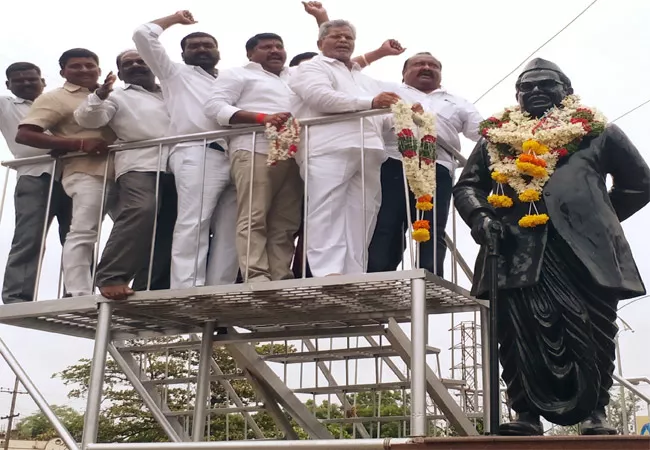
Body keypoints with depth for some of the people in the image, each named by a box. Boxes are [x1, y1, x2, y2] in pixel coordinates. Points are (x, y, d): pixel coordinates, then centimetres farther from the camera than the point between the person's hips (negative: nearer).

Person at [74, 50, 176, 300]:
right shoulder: (118, 96, 20)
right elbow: (88, 119, 5)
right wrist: (100, 96, -14)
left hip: (176, 168, 5)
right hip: (140, 165, -5)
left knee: (167, 231, -4)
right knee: (141, 212, -31)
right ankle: (110, 278, -29)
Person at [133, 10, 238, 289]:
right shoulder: (176, 73, 24)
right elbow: (143, 35, 18)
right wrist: (175, 19, 30)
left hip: (233, 157, 5)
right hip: (197, 154, -5)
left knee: (228, 230, -7)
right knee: (193, 224, -18)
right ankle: (186, 291, -25)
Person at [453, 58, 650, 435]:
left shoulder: (596, 132, 14)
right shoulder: (497, 137, 20)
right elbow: (467, 185, 19)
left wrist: (602, 216, 8)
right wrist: (479, 217, -1)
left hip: (582, 248, -1)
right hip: (517, 252, 2)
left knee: (592, 332, -1)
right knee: (519, 335, -3)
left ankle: (595, 411, 12)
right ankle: (527, 414, 6)